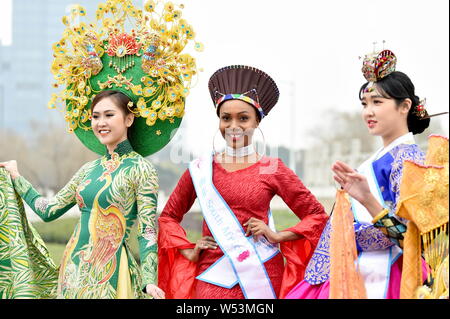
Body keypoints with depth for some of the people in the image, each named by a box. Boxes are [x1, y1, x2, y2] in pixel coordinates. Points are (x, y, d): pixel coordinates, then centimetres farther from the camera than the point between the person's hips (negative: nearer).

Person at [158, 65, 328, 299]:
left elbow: (317, 216, 4)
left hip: (262, 278, -1)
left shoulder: (272, 170, 0)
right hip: (214, 278, 1)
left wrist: (277, 236, -7)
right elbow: (168, 216, 16)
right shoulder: (200, 170, 5)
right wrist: (189, 251, 3)